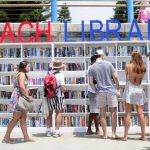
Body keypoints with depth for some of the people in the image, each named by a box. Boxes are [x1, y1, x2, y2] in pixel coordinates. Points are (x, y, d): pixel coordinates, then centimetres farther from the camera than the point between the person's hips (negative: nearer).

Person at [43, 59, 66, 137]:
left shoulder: (48, 73, 1)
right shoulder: (60, 75, -13)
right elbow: (63, 88, -17)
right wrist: (64, 90, 3)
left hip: (49, 96, 4)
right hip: (58, 96, -4)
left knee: (49, 113, 16)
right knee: (59, 113, 6)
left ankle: (49, 130, 20)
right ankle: (57, 131, 2)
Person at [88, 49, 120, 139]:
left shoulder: (92, 67, 1)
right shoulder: (108, 64, -3)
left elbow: (91, 82, -2)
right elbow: (115, 76, -5)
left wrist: (96, 90, 12)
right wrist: (118, 85, 10)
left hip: (100, 91, 2)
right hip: (111, 90, -1)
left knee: (102, 113, 8)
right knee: (113, 112, 6)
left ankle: (105, 134, 10)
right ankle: (114, 133, 5)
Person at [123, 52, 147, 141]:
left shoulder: (128, 66, -5)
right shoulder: (143, 68, 4)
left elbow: (127, 78, 6)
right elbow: (141, 79, 11)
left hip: (130, 89, -3)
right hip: (139, 90, 3)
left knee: (128, 113, -2)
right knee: (141, 114, 5)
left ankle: (126, 135, -3)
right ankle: (143, 135, 7)